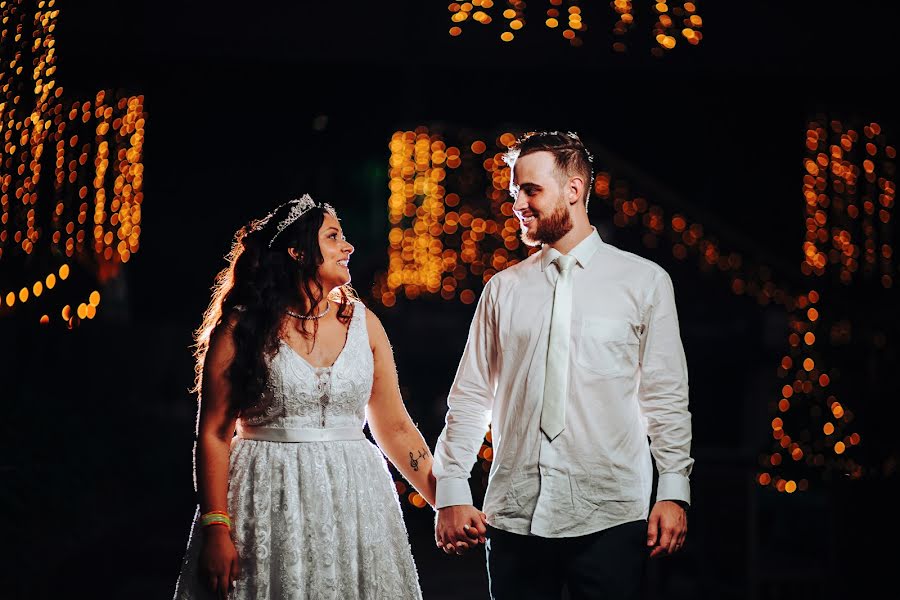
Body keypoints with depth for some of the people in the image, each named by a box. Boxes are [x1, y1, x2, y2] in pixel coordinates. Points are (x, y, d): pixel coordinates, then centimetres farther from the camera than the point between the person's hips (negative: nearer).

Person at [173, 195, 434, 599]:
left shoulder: (362, 323, 6)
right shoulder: (243, 327, -3)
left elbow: (394, 427, 8)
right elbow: (214, 433, -5)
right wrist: (216, 529, -13)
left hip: (351, 500, 3)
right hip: (268, 503, -3)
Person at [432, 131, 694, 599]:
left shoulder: (644, 282, 4)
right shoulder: (503, 289, 10)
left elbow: (666, 397, 3)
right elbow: (470, 398, 10)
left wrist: (674, 491, -3)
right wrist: (451, 491, 3)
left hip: (609, 513, -2)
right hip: (514, 514, 2)